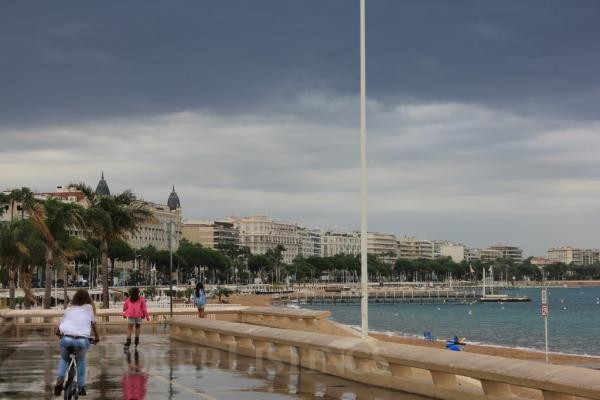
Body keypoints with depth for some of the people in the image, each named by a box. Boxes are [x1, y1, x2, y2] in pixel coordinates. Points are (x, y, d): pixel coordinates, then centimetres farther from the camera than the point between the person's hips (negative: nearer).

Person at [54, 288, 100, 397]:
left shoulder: (69, 309, 20)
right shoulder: (89, 308, 17)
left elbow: (58, 330, 20)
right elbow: (93, 324, 22)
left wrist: (59, 332, 41)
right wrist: (96, 337, 37)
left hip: (67, 338, 1)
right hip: (83, 340, -1)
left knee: (64, 358, 30)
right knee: (81, 360, 29)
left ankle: (59, 381, 8)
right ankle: (81, 387, 24)